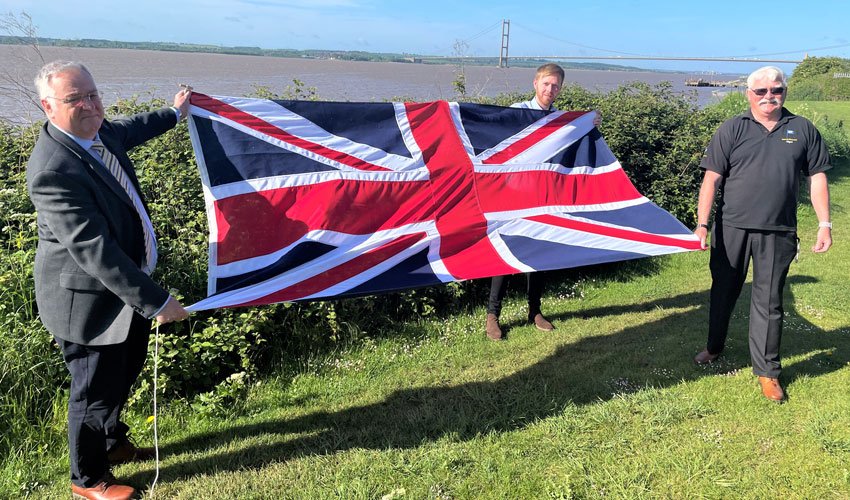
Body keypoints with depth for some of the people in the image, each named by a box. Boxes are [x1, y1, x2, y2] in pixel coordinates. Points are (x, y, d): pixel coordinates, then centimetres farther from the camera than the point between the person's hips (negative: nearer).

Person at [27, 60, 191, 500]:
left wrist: (173, 113, 38)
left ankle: (112, 442, 53)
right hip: (91, 303, -9)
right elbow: (94, 251, -33)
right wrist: (155, 301, -30)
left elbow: (127, 131, 24)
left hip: (128, 286, 9)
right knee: (96, 390, 10)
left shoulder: (97, 131, -3)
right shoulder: (53, 171, -31)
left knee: (125, 372, 27)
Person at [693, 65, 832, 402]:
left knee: (768, 302, 5)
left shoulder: (802, 130, 7)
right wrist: (702, 224, -11)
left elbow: (817, 178, 9)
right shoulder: (732, 130, 0)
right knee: (723, 291, 14)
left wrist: (825, 225, 4)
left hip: (777, 233, 1)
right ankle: (714, 347, 36)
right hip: (731, 229, 0)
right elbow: (711, 179, -4)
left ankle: (767, 371, 17)